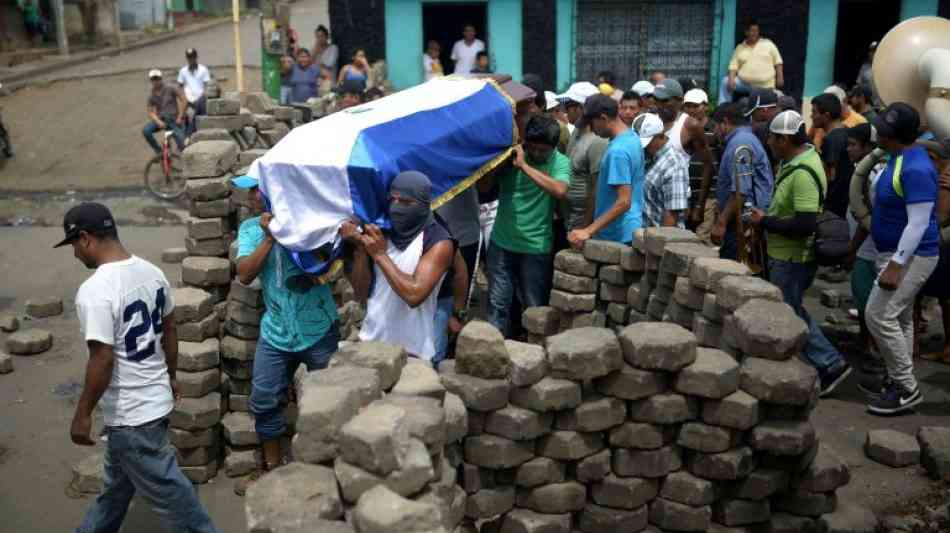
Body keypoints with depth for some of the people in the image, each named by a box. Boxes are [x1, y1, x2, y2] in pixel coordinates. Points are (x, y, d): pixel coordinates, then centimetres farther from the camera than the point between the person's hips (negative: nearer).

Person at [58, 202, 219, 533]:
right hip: (155, 397, 9)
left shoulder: (94, 291, -25)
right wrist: (171, 376, 23)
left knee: (165, 490, 6)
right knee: (117, 480, 28)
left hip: (131, 413, -9)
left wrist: (82, 414, -13)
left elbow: (102, 361, -25)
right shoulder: (151, 271, 0)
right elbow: (169, 329, 11)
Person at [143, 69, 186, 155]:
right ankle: (159, 151, -6)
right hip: (160, 119, 3)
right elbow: (150, 112, 0)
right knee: (146, 130, -22)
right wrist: (158, 122, -19)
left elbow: (184, 100, -9)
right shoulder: (151, 95, 2)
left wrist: (180, 117, -11)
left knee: (182, 144, -22)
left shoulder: (170, 88, -8)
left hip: (174, 119, -3)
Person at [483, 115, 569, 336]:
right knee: (497, 304, 6)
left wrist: (525, 166, -25)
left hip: (536, 247, -1)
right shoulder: (511, 154, -1)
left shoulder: (560, 162, -6)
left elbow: (560, 190, -27)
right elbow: (484, 184, -2)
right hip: (502, 243, 2)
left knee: (535, 307, 11)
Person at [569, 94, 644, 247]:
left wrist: (588, 231, -29)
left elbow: (624, 202, -28)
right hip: (631, 230, 9)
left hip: (617, 236, -9)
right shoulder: (632, 137, 7)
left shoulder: (617, 151, -23)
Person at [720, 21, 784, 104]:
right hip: (744, 84, 0)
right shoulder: (740, 48, 10)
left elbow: (777, 62, 7)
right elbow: (733, 66, 3)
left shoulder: (768, 44, 8)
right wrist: (731, 79, -15)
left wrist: (780, 77, -3)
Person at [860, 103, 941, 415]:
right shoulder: (900, 158, 8)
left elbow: (918, 224, -27)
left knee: (879, 316, -11)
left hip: (911, 255, -10)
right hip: (897, 252, 10)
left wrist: (896, 265, -28)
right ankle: (898, 380, 27)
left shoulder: (915, 169, -25)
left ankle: (907, 389, 0)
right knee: (899, 318, 16)